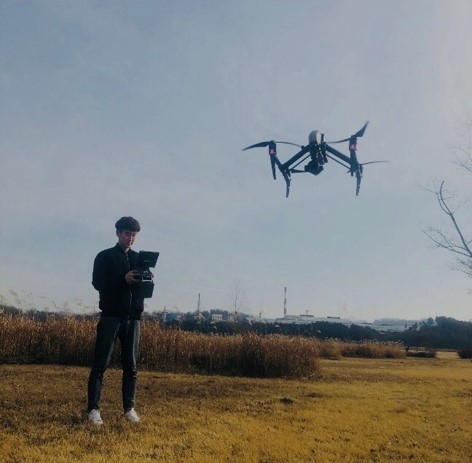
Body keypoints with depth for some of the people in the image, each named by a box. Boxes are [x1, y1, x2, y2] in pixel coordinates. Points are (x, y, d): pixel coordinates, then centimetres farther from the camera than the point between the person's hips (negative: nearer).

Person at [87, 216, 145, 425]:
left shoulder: (139, 259, 15)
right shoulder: (105, 257, 3)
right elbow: (97, 283, -8)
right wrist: (123, 279, -22)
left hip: (133, 317, 4)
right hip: (111, 316, -4)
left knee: (131, 366, 6)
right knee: (100, 364, -4)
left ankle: (129, 408, 13)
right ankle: (94, 409, -1)